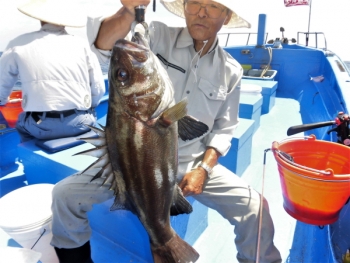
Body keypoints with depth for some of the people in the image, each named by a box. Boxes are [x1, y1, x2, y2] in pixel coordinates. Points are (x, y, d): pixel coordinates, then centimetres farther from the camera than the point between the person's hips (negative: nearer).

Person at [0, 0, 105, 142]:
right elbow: (99, 89, 3)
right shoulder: (81, 44, 3)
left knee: (22, 122, 33)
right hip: (79, 124, 0)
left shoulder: (19, 44, 4)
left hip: (40, 127, 0)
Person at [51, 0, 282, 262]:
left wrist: (203, 168, -6)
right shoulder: (157, 37, -6)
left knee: (254, 207, -11)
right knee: (65, 195, -12)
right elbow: (102, 44, -21)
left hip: (191, 163, 2)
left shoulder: (231, 71, 3)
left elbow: (223, 129, 7)